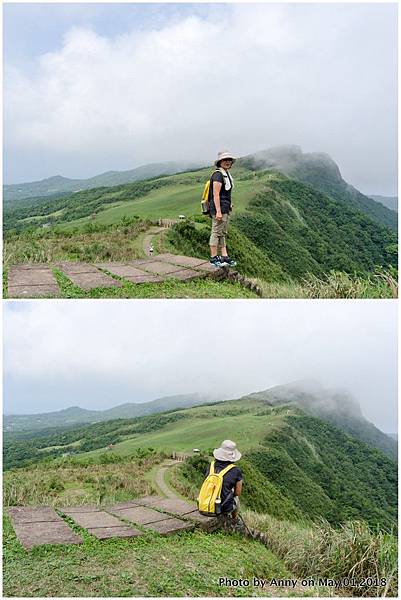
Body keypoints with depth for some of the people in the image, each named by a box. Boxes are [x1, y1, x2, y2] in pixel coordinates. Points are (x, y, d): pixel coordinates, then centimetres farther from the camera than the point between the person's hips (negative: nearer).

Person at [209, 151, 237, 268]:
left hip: (225, 209, 10)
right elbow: (216, 194, -20)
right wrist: (218, 211, -24)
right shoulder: (218, 175, -14)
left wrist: (229, 206, 23)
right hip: (219, 208, -10)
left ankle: (224, 257, 17)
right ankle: (213, 258, -1)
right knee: (216, 233, -6)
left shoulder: (226, 174, 17)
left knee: (223, 233, 12)